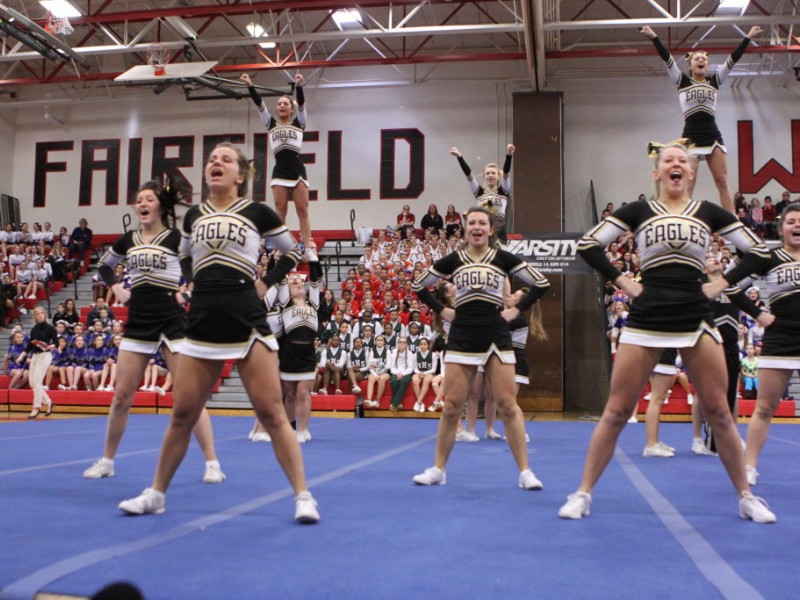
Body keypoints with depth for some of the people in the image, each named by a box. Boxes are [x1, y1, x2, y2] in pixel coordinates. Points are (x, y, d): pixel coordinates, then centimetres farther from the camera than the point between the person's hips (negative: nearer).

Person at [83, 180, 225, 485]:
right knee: (121, 395, 7)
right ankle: (106, 461, 22)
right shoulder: (128, 241, 9)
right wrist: (116, 288, 8)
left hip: (172, 321, -5)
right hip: (138, 322, 5)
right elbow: (104, 264, 25)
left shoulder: (176, 238, -5)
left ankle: (212, 463, -1)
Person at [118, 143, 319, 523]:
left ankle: (303, 496, 2)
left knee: (271, 414, -5)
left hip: (247, 322, -4)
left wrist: (264, 284, 6)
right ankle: (155, 494, 23)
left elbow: (293, 252, 12)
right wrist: (199, 286, 15)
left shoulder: (257, 212, 1)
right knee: (182, 415, 8)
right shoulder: (193, 216, 13)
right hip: (202, 323, 4)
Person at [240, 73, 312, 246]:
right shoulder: (271, 124, 14)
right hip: (279, 173, 2)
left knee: (303, 211, -3)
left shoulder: (299, 123, 10)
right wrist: (250, 85, -7)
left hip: (298, 171, -2)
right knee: (280, 212, 0)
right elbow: (259, 104, 5)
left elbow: (301, 103, -6)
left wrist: (299, 85, -22)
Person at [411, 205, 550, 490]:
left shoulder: (503, 258, 2)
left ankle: (525, 472, 5)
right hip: (461, 337, 1)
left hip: (496, 337, -1)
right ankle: (438, 469, 13)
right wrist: (442, 311, 4)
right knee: (451, 406, 2)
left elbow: (541, 283, 6)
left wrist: (516, 310, 0)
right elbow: (419, 286, 13)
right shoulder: (452, 260, 5)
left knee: (507, 405, -2)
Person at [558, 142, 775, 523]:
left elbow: (758, 251, 11)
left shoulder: (709, 213, 8)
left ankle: (746, 497, 20)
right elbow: (588, 244, 0)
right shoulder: (638, 211, 4)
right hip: (645, 321, -1)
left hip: (696, 321, 2)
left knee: (718, 412, 6)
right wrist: (622, 282, -4)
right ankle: (583, 494, 8)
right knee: (617, 412, 0)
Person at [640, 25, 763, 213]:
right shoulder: (682, 81, 6)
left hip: (713, 136, 2)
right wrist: (654, 38, -13)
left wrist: (749, 37, 2)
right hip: (690, 137, -2)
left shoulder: (714, 81, 13)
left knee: (722, 182, 0)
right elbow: (667, 59, -4)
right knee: (686, 185, -4)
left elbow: (733, 59, 7)